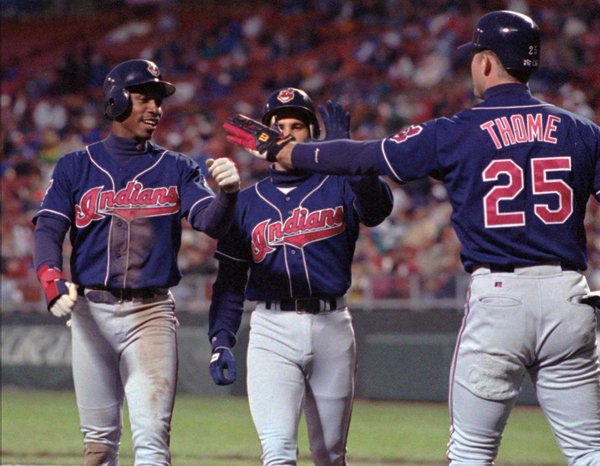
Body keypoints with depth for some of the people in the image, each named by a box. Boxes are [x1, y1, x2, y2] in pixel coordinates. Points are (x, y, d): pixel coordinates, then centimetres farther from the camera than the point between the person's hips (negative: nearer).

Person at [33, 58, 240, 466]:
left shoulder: (175, 169, 7)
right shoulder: (76, 167, 7)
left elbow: (212, 223, -6)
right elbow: (48, 229, -2)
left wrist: (229, 191, -29)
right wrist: (52, 281, -22)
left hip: (151, 312, -1)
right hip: (91, 312, 1)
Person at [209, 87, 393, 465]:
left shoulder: (337, 186, 7)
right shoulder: (248, 202, 11)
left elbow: (378, 208, -16)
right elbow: (230, 279, 9)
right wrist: (221, 340, -5)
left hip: (331, 327, 0)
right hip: (273, 332, 0)